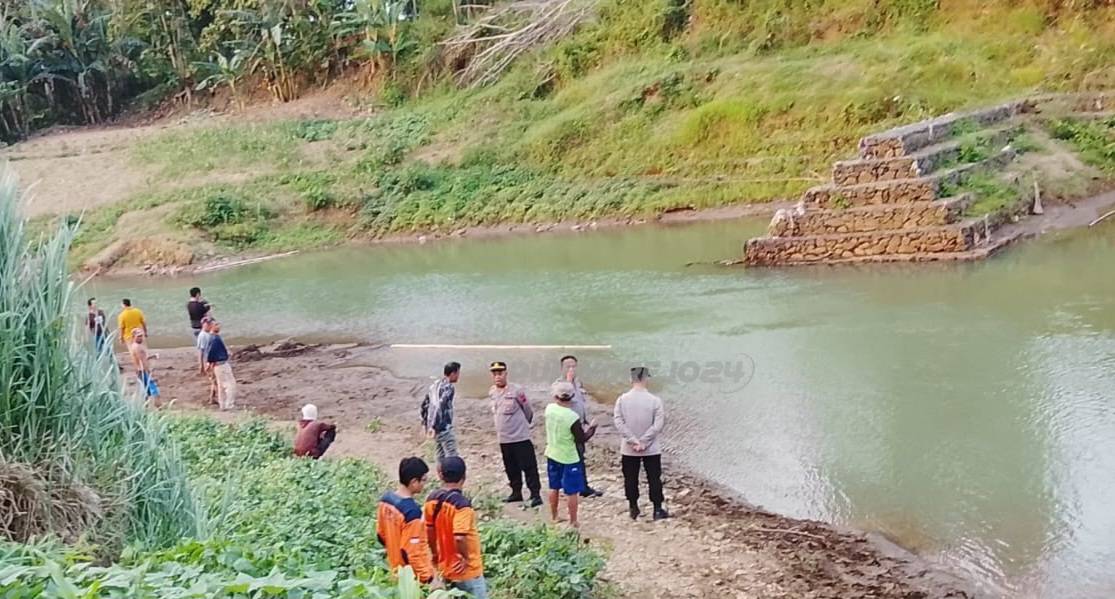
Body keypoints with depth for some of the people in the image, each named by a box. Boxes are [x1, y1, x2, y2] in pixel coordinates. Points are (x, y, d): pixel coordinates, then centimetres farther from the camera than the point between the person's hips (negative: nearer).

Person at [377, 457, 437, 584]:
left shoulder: (385, 499, -3)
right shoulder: (412, 511, -29)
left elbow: (381, 535, 9)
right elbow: (411, 551, -26)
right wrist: (428, 577, -19)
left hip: (396, 570, 9)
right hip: (414, 576, -8)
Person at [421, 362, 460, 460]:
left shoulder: (435, 385, 12)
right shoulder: (448, 387, -15)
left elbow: (425, 404, 17)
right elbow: (440, 407, -24)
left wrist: (425, 423, 22)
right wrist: (434, 427, -25)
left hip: (435, 426, 9)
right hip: (444, 427, -9)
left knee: (442, 454, 16)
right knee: (452, 457, -8)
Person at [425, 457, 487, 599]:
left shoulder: (432, 499, -3)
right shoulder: (461, 503, -25)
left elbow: (428, 531, 4)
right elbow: (459, 538, -32)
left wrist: (436, 554, 15)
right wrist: (465, 557, -15)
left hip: (445, 568, 7)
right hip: (465, 570, -7)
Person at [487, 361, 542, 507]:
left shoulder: (516, 391, -14)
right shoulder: (491, 392, 5)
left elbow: (528, 410, -2)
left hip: (520, 437, -6)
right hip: (503, 439, 6)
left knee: (529, 467, -4)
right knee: (511, 469, 16)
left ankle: (535, 494, 1)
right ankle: (516, 492, 28)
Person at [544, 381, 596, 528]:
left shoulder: (549, 409, -11)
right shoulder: (573, 417, -25)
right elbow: (581, 439, -16)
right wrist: (592, 428, -1)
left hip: (552, 455, 6)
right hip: (569, 458, -6)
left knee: (554, 488, 20)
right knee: (572, 492, 5)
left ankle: (554, 517, 32)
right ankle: (573, 521, 12)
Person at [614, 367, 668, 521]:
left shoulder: (622, 399, -8)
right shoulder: (654, 400, -13)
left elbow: (618, 422, -12)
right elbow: (658, 425, -17)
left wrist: (633, 441, -12)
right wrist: (643, 442, -13)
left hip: (628, 449, 2)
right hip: (651, 449, -1)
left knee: (630, 479, 14)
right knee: (654, 478, 10)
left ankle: (633, 508, 22)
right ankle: (658, 509, 15)